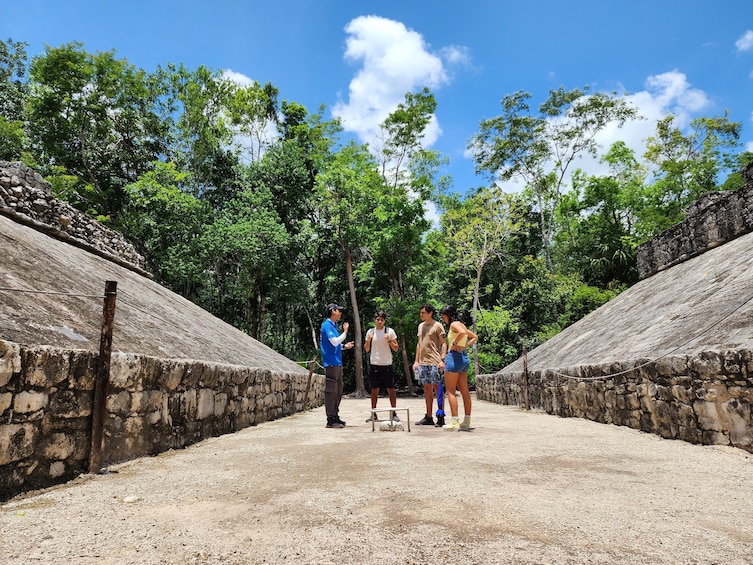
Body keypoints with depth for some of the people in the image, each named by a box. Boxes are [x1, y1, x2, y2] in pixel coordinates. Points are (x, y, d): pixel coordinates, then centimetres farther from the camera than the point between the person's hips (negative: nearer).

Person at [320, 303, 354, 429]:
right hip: (331, 363, -10)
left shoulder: (333, 325, 18)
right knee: (331, 391, -5)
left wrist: (344, 346, 11)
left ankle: (335, 417, 22)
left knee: (338, 392, 14)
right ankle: (331, 420, 0)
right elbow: (334, 342, -19)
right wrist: (345, 332, -11)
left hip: (337, 363, 10)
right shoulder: (327, 325, -11)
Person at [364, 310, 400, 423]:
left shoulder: (390, 331, 1)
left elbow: (396, 349, 1)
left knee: (391, 389, 1)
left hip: (387, 364, -1)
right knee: (374, 389, 6)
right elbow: (366, 350, 9)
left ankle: (394, 413, 10)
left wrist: (389, 341, -15)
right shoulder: (370, 331, 6)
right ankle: (373, 414, 14)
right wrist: (368, 340, -9)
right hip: (374, 364, 2)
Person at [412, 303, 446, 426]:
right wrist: (416, 361, 16)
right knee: (427, 390, 10)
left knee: (437, 389, -3)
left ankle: (440, 417, 3)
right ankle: (428, 417, 16)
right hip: (422, 363, 7)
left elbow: (443, 343, -6)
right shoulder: (420, 326, 16)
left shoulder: (437, 326, -4)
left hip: (434, 363, -7)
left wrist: (442, 359, -16)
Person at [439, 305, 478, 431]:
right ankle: (466, 422, 15)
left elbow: (463, 332, -31)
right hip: (464, 358, 9)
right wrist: (465, 346, 14)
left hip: (454, 356, -9)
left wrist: (454, 344, -18)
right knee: (465, 391, 10)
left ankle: (454, 422, -4)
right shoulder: (461, 324, 16)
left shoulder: (454, 324, -9)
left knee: (450, 391, -3)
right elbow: (474, 337, 26)